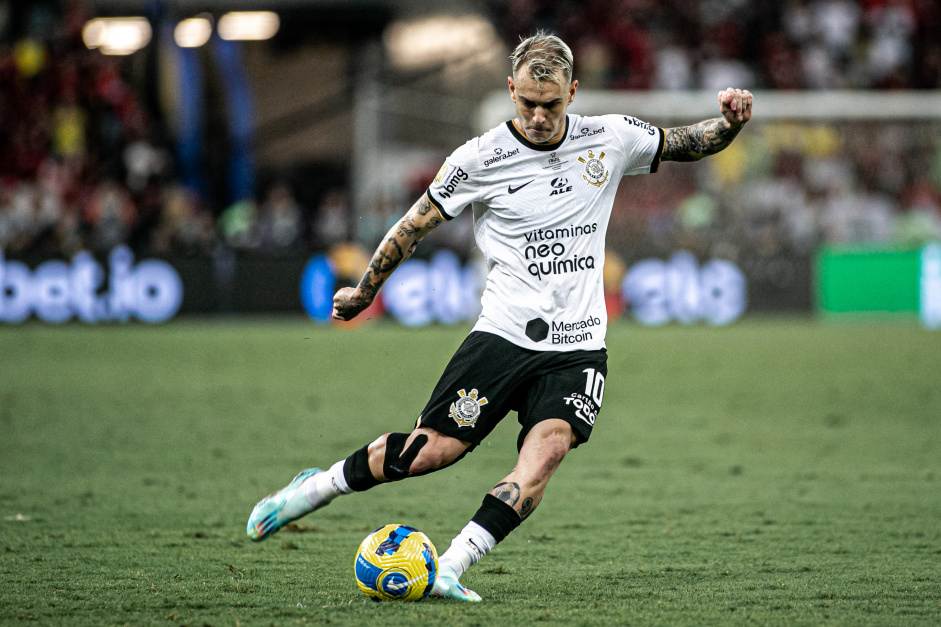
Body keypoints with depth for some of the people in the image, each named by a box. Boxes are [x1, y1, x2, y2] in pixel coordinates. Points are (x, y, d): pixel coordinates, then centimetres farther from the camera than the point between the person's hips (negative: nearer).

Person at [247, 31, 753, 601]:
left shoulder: (610, 139, 3)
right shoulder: (481, 159, -5)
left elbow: (690, 144, 15)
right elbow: (416, 225, 6)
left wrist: (730, 121, -6)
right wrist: (364, 292, 13)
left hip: (578, 349, 2)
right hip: (503, 336, -2)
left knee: (548, 449, -23)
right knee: (435, 449, -7)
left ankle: (449, 570, -24)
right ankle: (317, 487, 17)